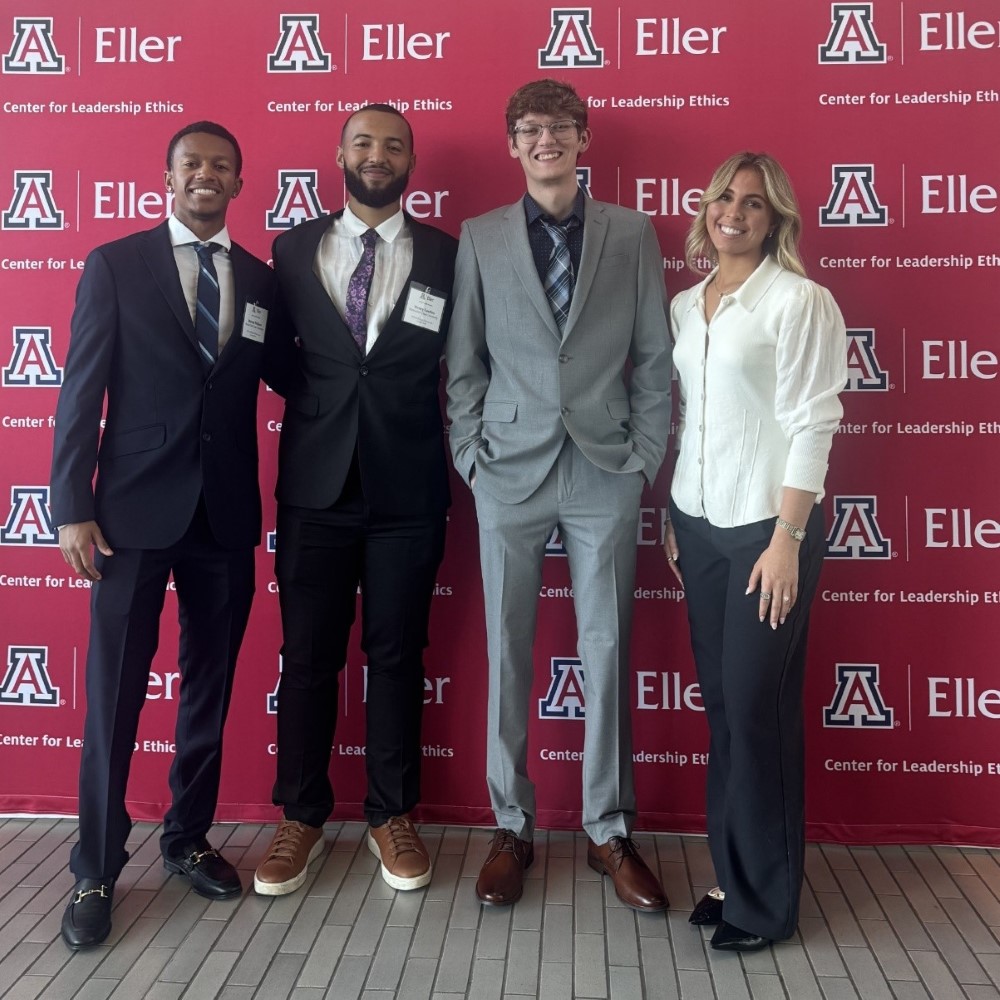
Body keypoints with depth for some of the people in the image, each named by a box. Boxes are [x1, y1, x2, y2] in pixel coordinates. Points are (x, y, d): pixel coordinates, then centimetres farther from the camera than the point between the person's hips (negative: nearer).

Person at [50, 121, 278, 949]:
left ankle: (189, 837, 29)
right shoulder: (115, 265, 1)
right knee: (114, 692, 1)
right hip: (136, 507, -3)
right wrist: (73, 507, -8)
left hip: (227, 512, 3)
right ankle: (97, 871, 15)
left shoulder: (262, 280, 10)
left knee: (210, 688, 11)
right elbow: (82, 393, -3)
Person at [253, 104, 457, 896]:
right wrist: (316, 397, -2)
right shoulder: (294, 249, 7)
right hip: (316, 483, 1)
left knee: (397, 655, 8)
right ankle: (302, 817, 23)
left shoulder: (446, 255, 4)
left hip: (408, 488, 0)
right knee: (309, 655, 7)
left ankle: (392, 816, 24)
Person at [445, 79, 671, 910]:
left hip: (604, 472, 0)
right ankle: (512, 827, 21)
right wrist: (471, 458, -1)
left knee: (608, 653, 5)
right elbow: (465, 362, 6)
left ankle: (610, 831, 20)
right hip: (511, 469, 0)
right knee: (508, 652, 6)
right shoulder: (480, 238, 7)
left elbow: (655, 359, 5)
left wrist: (646, 458, -1)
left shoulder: (632, 234, 7)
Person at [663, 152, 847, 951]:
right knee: (722, 705, 9)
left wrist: (787, 540, -15)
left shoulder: (799, 301, -7)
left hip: (768, 526, -5)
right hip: (700, 524, 6)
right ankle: (734, 876, 23)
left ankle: (766, 901, 14)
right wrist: (671, 517, 11)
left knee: (757, 709, -1)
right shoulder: (684, 306, 12)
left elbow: (812, 425, -11)